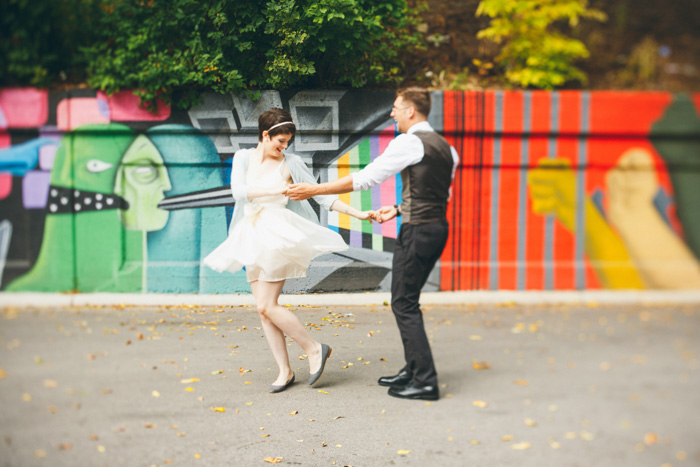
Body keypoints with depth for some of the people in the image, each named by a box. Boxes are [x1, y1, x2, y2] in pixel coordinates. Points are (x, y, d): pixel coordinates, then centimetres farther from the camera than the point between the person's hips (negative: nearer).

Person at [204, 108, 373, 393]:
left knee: (266, 305, -13)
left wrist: (357, 213, -6)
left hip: (278, 236, -4)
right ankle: (284, 371, 11)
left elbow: (321, 195, 2)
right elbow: (238, 190, -11)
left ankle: (314, 349, 1)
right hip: (251, 238, 4)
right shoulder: (244, 158, 6)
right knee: (263, 308, 3)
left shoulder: (291, 163, 0)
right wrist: (274, 190, -22)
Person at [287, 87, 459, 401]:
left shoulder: (409, 142, -12)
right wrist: (399, 209, 20)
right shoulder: (445, 146, 15)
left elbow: (365, 178, -13)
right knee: (407, 301, 18)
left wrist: (315, 190, -8)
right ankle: (413, 370, 24)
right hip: (438, 226, 9)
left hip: (417, 232, -9)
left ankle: (425, 382, -4)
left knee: (404, 304, -4)